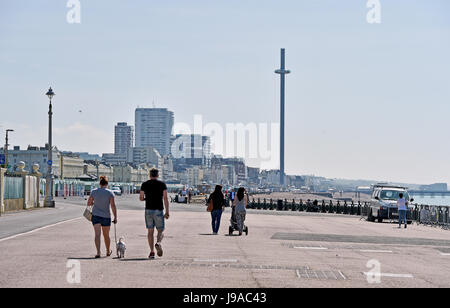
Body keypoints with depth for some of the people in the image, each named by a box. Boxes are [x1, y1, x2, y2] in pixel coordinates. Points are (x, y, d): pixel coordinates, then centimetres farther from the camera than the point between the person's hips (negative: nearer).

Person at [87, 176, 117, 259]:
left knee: (97, 234, -7)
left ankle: (98, 252, -23)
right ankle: (108, 251, 34)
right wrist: (115, 217, -9)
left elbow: (89, 203, 5)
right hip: (106, 216, 0)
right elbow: (113, 206, -12)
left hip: (96, 215, 0)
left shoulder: (94, 192, -1)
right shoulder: (110, 193, -6)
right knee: (106, 235, 16)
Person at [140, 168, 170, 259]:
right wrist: (167, 212, -6)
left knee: (150, 231, 8)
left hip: (148, 210, 1)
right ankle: (158, 243, -22)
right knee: (161, 230, 8)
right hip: (159, 210, -1)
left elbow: (141, 198, 7)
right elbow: (165, 198, -6)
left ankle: (152, 252, 2)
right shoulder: (162, 184, 0)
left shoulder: (144, 184, 4)